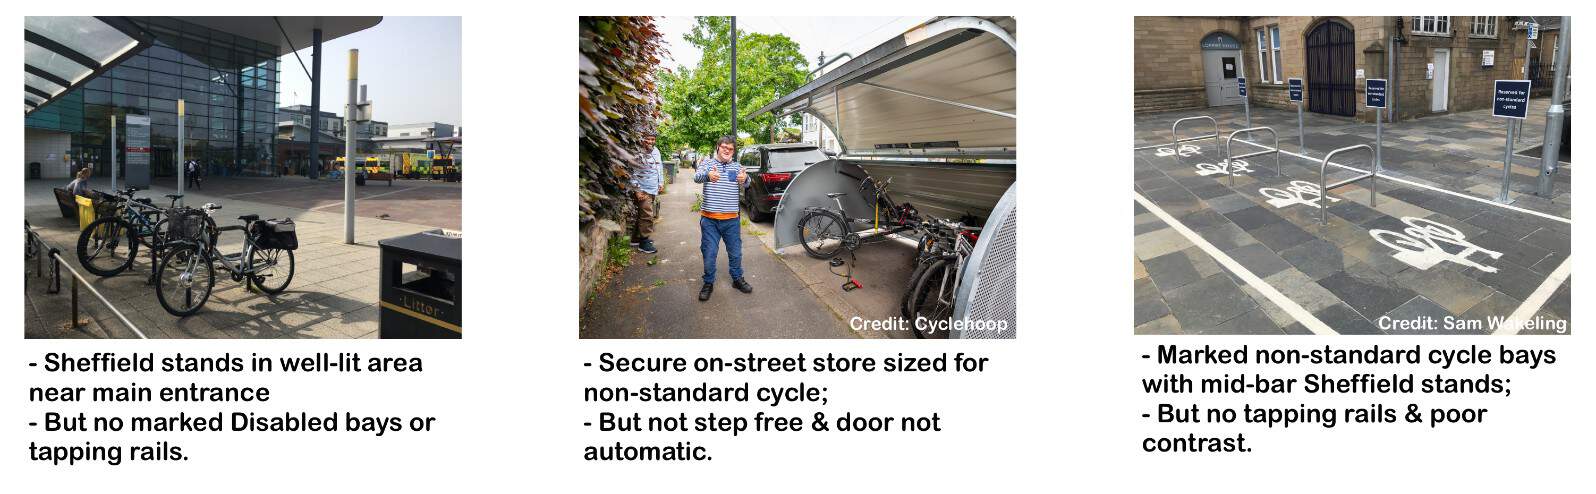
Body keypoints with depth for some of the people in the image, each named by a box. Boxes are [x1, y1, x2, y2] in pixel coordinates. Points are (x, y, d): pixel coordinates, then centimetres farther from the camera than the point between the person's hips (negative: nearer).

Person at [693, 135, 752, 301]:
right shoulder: (708, 163, 0)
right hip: (709, 219, -2)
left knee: (735, 252, 13)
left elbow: (746, 183, -10)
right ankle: (708, 283, 18)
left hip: (731, 219, 2)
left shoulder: (736, 166, 8)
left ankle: (737, 279, 31)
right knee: (709, 253, 3)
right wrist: (708, 175, -45)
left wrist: (745, 178, -36)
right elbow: (697, 177, -20)